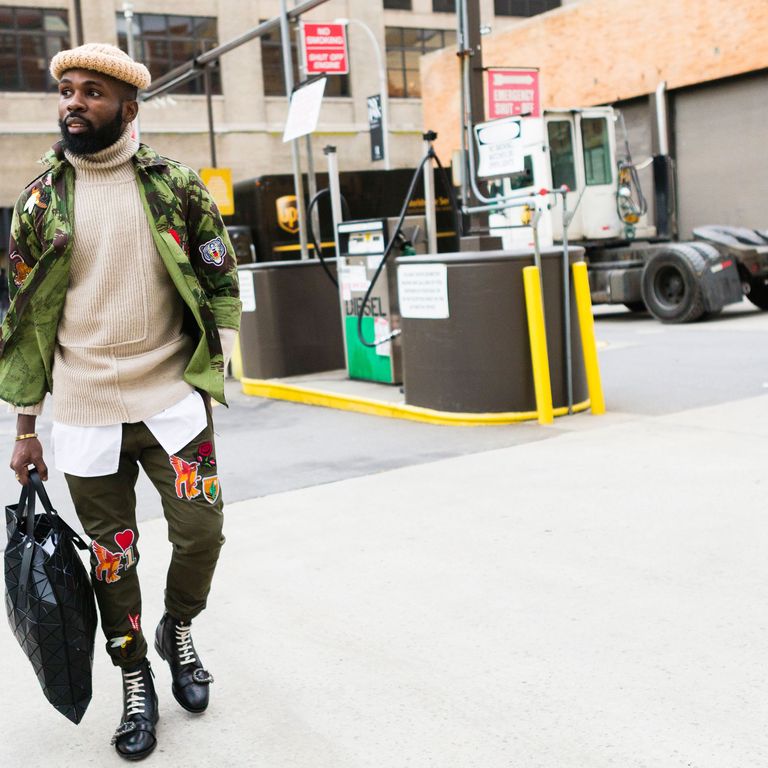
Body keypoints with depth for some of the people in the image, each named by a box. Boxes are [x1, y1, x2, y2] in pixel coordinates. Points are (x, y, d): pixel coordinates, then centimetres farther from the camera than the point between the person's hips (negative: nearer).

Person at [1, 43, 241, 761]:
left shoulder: (176, 185, 1)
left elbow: (220, 279, 6)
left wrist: (211, 368, -1)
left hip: (171, 397, 0)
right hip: (84, 412, 1)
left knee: (201, 530, -2)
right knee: (112, 554, 8)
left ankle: (178, 629, 30)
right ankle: (135, 683, 27)